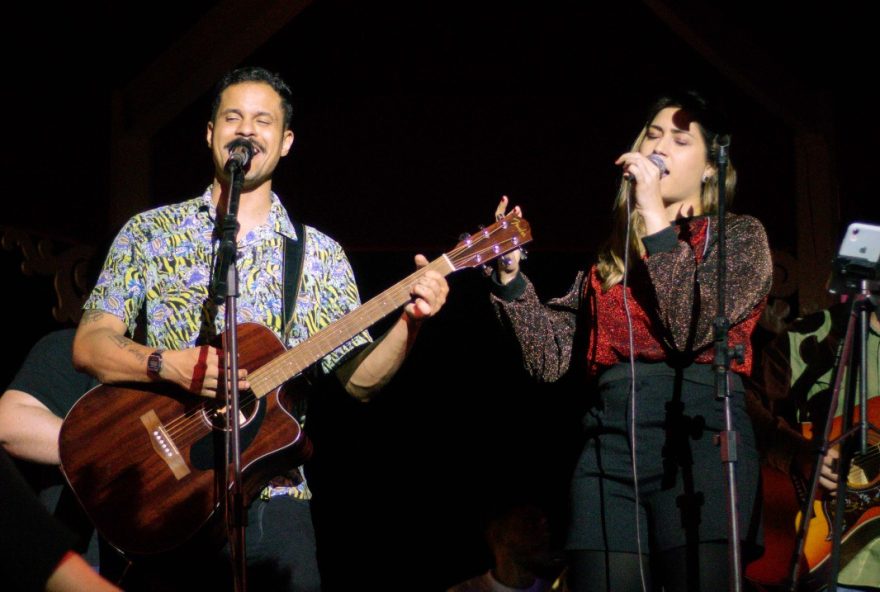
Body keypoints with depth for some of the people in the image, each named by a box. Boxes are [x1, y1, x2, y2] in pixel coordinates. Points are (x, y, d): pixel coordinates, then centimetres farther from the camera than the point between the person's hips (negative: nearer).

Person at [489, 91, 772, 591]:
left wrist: (658, 221, -8)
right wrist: (512, 278, 1)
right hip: (609, 447, 4)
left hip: (699, 440, -4)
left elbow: (695, 328, -9)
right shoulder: (610, 257, 22)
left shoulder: (739, 235, 10)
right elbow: (550, 358, 14)